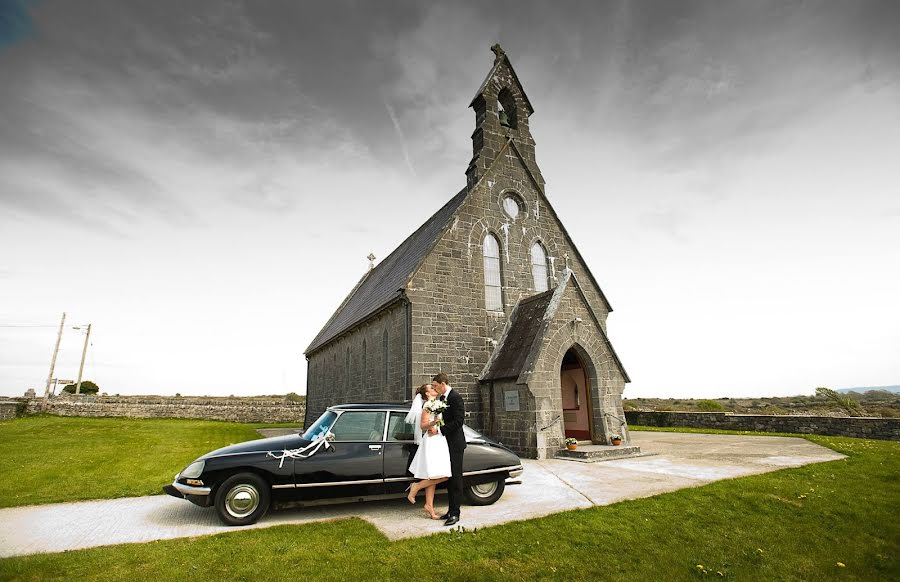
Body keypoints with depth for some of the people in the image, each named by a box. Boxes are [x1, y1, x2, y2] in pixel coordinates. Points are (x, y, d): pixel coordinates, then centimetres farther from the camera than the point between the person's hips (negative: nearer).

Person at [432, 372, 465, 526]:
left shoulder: (456, 398, -17)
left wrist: (440, 430, -19)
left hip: (455, 444, -8)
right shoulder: (442, 398, 10)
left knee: (455, 478, 0)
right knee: (449, 478, 14)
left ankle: (455, 513, 8)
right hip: (445, 443, 9)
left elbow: (458, 421, -22)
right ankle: (452, 510, 25)